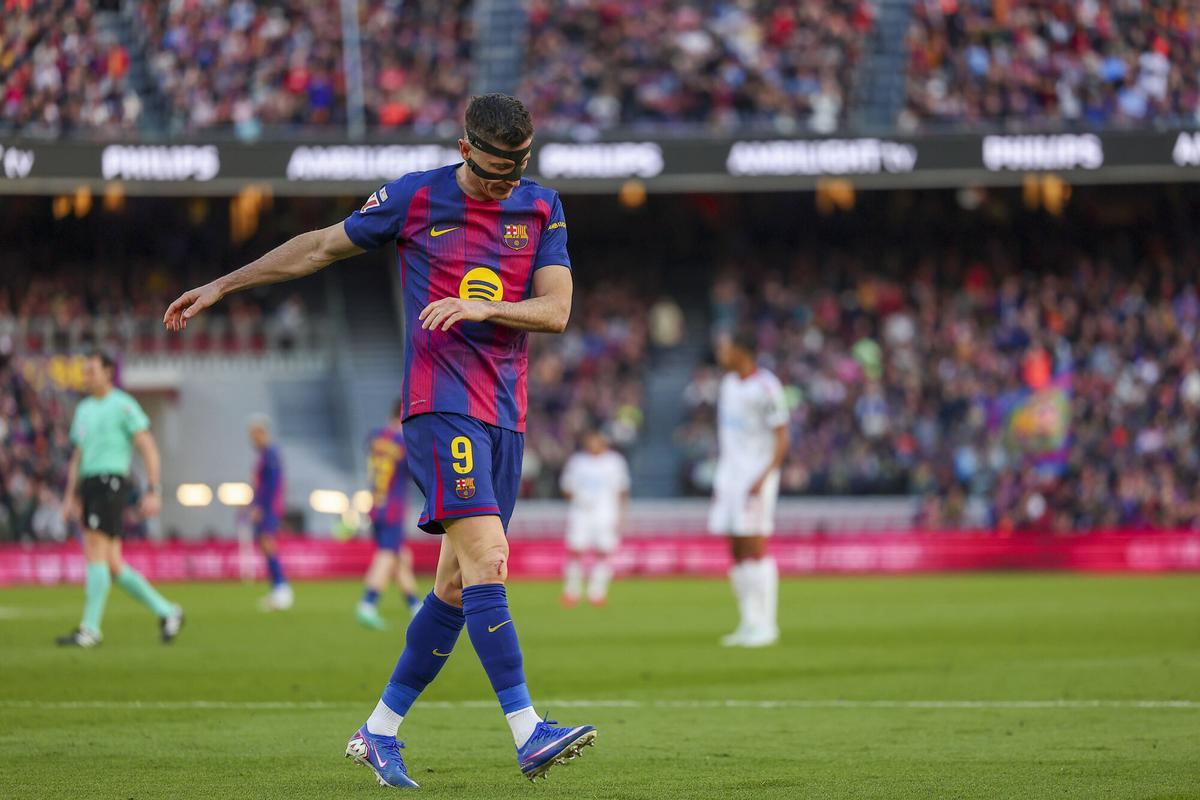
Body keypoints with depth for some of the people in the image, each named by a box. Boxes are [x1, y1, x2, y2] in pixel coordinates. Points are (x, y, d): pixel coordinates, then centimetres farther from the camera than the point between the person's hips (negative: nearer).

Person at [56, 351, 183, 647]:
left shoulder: (123, 405, -3)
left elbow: (149, 449, -6)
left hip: (111, 483, -8)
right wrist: (71, 496, 17)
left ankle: (90, 628, -14)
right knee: (112, 567, 5)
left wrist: (152, 491, -13)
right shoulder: (84, 409, 20)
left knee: (95, 554, -14)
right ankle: (166, 613, 15)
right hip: (89, 486, 8)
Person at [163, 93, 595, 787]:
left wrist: (481, 307, -17)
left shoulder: (542, 209, 8)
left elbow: (556, 311, 1)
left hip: (506, 416, 5)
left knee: (459, 584, 5)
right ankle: (529, 735, -26)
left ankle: (380, 733, 16)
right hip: (441, 405, -5)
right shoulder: (415, 198, 0)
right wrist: (218, 287, 16)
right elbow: (321, 247, 12)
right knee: (486, 561, -19)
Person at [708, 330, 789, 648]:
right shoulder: (728, 384, 14)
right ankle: (748, 624, 12)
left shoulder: (765, 388, -12)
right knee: (737, 552, 7)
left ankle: (765, 625, -6)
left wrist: (763, 477, -21)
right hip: (729, 474, 8)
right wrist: (719, 477, 18)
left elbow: (782, 438, -12)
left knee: (755, 548, -10)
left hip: (756, 474, -8)